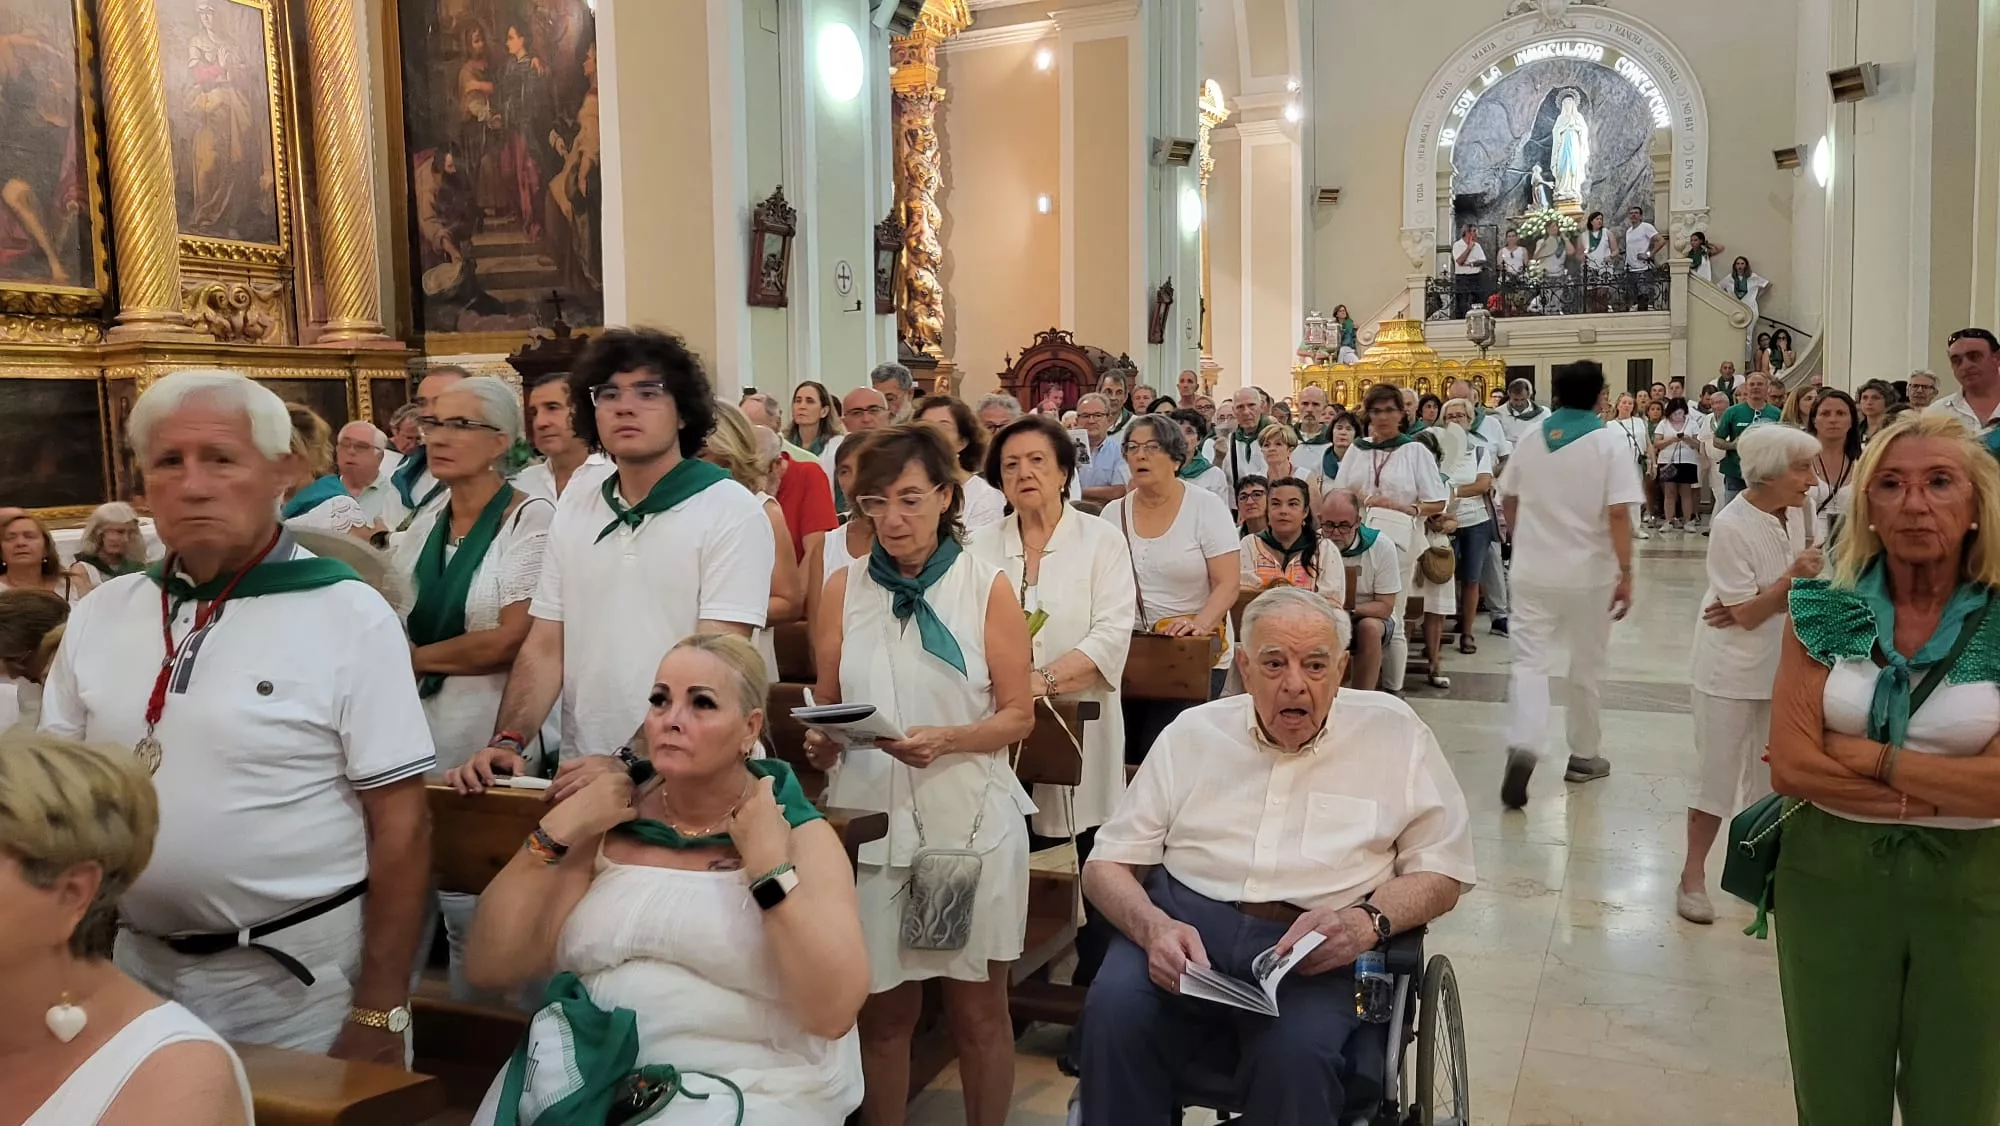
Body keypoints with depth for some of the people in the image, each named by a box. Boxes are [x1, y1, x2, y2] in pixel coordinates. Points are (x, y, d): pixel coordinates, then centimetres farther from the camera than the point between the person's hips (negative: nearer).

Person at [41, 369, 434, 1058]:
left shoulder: (351, 616, -12)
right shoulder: (99, 614, 4)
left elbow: (400, 823, -13)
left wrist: (381, 1014, -13)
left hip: (302, 974, -4)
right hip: (137, 965, 5)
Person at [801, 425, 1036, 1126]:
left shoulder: (987, 588, 0)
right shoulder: (844, 588, 6)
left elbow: (1018, 717, -1)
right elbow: (825, 705, 12)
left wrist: (948, 740, -19)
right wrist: (822, 742, -10)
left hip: (970, 819, -1)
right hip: (870, 814, 2)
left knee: (976, 1009, 9)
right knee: (882, 1010, 8)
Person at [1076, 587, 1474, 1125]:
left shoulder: (1393, 731, 10)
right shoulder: (1193, 732, 13)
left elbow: (1441, 873, 12)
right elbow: (1106, 865, 12)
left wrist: (1367, 922, -10)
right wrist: (1153, 926, -12)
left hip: (1317, 946, -1)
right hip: (1185, 923, 2)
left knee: (1296, 1050, -34)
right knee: (1115, 1008, -30)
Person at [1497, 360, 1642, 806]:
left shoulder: (1531, 439, 3)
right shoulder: (1609, 441, -9)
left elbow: (1508, 500, 12)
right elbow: (1618, 514, -15)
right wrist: (1626, 572, -11)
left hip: (1532, 571, 2)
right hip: (1588, 573, -2)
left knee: (1530, 661, 1)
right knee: (1587, 667, 13)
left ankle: (1522, 746, -21)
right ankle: (1584, 756, 25)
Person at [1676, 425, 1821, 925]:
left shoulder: (1798, 513, -3)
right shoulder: (1731, 526, -21)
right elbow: (1748, 614, -18)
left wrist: (1755, 604, -15)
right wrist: (1792, 578, -30)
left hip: (1782, 666, 6)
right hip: (1732, 672, -6)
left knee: (1772, 775, 16)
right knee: (1717, 775, 2)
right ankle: (1693, 876, 15)